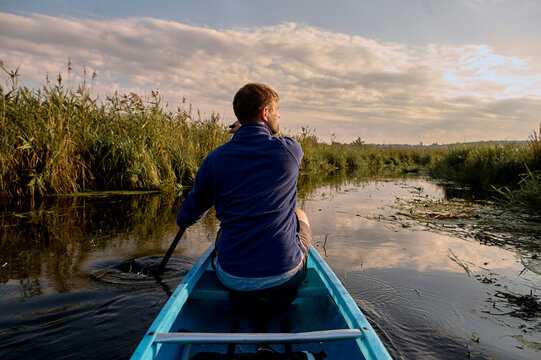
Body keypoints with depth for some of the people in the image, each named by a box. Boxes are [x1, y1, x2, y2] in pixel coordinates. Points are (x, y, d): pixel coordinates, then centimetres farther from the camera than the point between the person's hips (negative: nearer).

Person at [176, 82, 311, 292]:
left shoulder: (214, 159, -5)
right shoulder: (291, 150, -7)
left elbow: (185, 219, 5)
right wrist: (242, 131, 35)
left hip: (232, 280, 2)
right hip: (285, 278, -1)